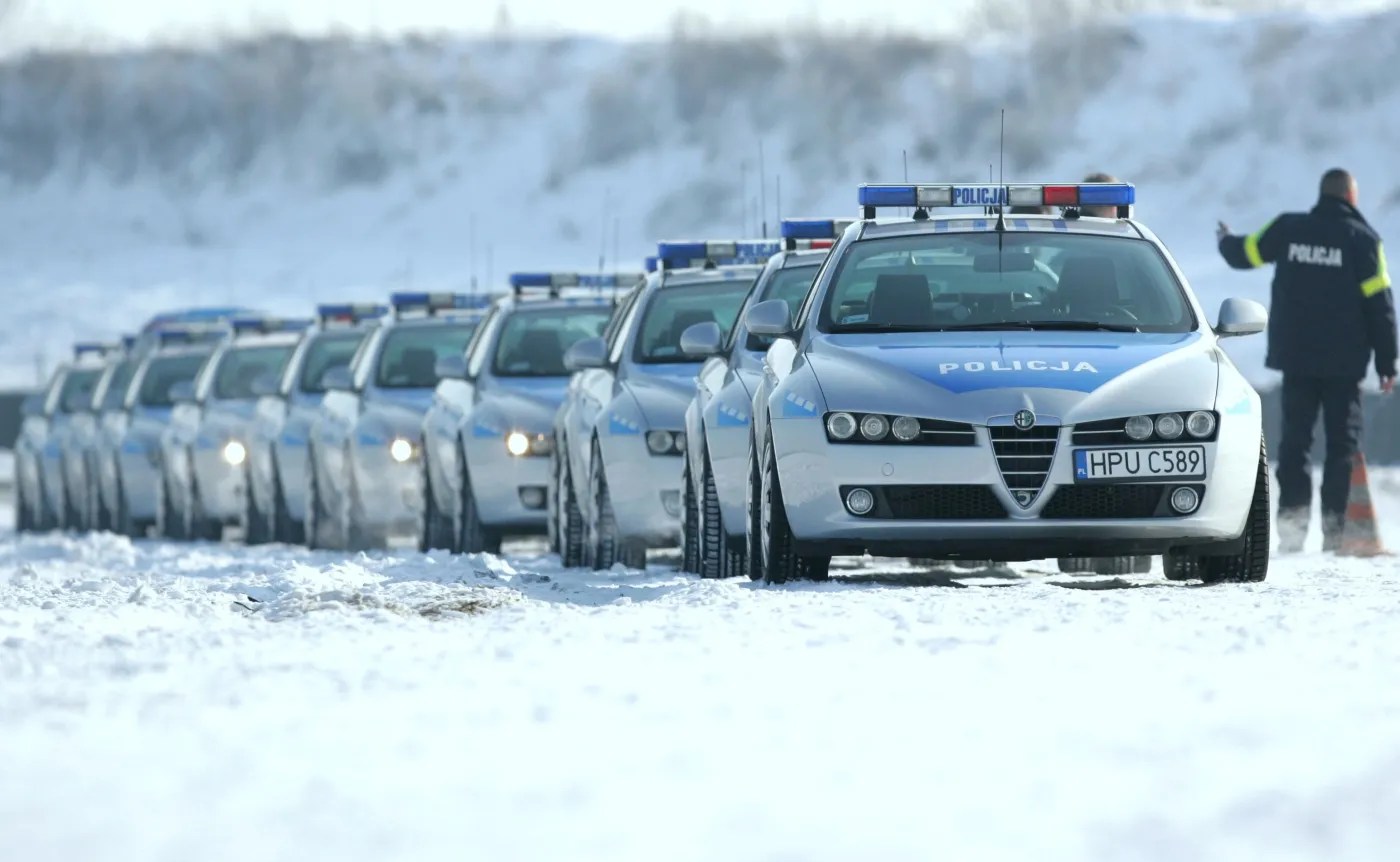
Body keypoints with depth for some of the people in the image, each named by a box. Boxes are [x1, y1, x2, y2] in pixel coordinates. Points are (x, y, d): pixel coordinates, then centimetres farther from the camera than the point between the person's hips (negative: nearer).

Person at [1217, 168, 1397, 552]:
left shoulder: (1289, 228, 1)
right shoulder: (1362, 239, -6)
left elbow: (1245, 253, 14)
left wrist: (1225, 241, 38)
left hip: (1295, 358, 2)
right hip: (1343, 362, -2)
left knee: (1294, 439, 9)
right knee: (1342, 444, 3)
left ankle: (1291, 522, 0)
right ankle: (1335, 529, -5)